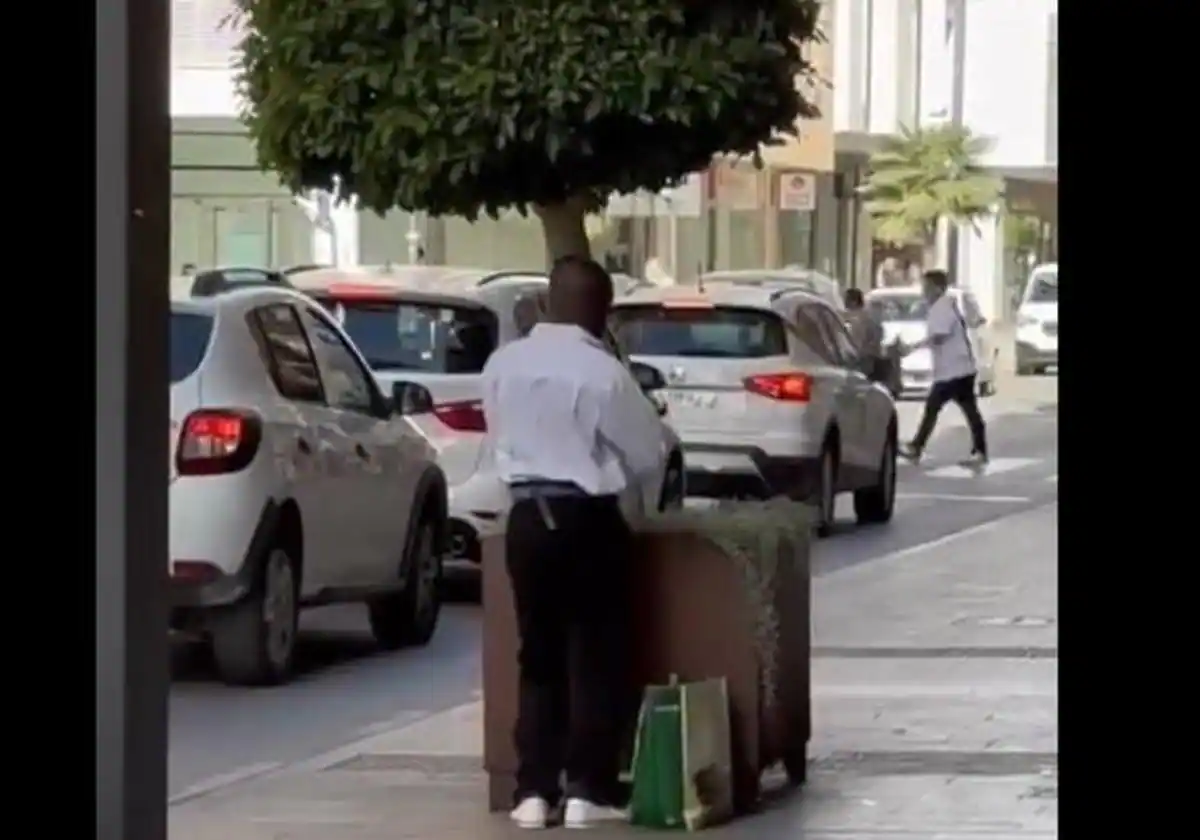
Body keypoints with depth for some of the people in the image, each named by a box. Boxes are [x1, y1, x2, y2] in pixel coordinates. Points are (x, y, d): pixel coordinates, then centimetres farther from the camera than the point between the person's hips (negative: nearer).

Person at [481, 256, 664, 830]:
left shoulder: (502, 365, 1)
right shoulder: (601, 372, -14)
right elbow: (648, 454, -5)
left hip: (526, 517, 5)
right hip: (587, 521, -5)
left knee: (539, 657, 12)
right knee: (597, 658, 5)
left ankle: (534, 790, 9)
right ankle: (589, 790, 4)